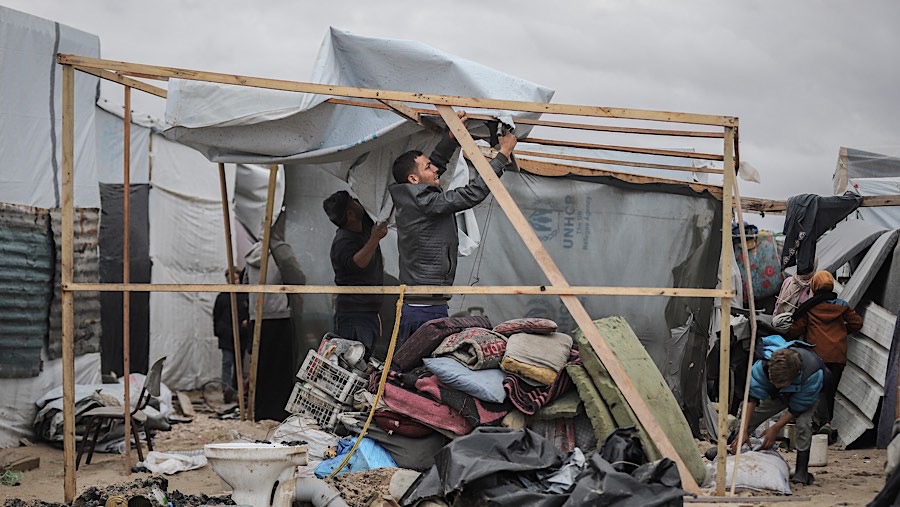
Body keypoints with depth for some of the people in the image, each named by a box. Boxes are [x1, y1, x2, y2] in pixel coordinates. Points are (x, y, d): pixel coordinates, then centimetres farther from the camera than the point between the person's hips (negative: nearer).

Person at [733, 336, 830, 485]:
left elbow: (797, 407, -31)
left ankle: (801, 471, -20)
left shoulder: (813, 374, -45)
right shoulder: (763, 365, -40)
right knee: (747, 416, -4)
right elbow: (752, 397, -32)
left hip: (806, 393, -3)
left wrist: (775, 428, -28)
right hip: (778, 395, 3)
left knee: (804, 423, -29)